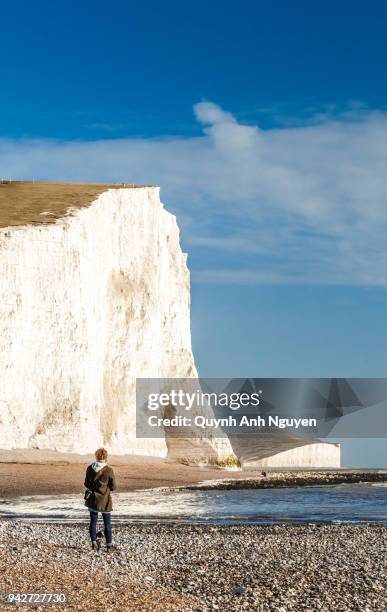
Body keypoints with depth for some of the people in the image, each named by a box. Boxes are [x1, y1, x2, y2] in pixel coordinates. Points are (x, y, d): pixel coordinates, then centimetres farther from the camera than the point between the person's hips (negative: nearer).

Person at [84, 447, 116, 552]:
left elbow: (86, 484, 3)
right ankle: (109, 545, 11)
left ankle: (94, 543, 7)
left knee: (93, 522, 13)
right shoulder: (109, 470, -14)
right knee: (107, 524, 10)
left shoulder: (90, 469, -5)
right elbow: (113, 487, -6)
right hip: (105, 500, -2)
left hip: (92, 499, 2)